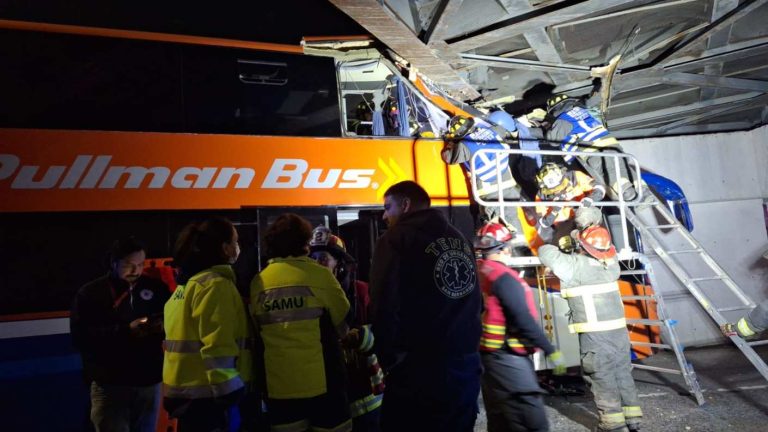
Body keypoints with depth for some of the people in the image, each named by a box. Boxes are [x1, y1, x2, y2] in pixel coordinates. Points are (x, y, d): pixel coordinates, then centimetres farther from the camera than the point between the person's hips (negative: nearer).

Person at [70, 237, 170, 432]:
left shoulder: (156, 288, 6)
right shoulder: (90, 293, -1)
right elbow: (81, 336, -12)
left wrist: (163, 326, -13)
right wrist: (126, 330, -21)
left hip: (149, 381, 3)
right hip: (110, 384, -3)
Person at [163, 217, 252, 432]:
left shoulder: (187, 284, 15)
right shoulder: (216, 285, -15)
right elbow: (217, 346, -22)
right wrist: (229, 390, -20)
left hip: (185, 390, 10)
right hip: (205, 393, -10)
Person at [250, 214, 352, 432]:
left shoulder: (258, 281, 0)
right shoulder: (319, 275, -9)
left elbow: (257, 330, 9)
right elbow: (343, 320, 2)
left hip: (279, 383, 4)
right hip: (321, 379, -3)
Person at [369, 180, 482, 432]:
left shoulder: (397, 239, -7)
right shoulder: (460, 239, 15)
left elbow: (384, 306, -16)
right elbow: (477, 303, 14)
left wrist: (389, 359, -4)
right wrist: (462, 348, 17)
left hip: (419, 372, -7)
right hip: (466, 366, 7)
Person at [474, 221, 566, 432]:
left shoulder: (476, 274, 7)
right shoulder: (503, 277, -18)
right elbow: (524, 320, -20)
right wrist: (551, 350, -13)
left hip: (487, 354, 9)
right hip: (507, 358, -9)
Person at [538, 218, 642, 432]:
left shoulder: (575, 265, -12)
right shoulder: (611, 262, 5)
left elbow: (545, 252, -6)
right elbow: (607, 247, 27)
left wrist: (559, 250, 15)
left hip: (595, 333, -6)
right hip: (619, 329, 6)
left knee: (602, 376, 2)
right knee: (623, 372, 15)